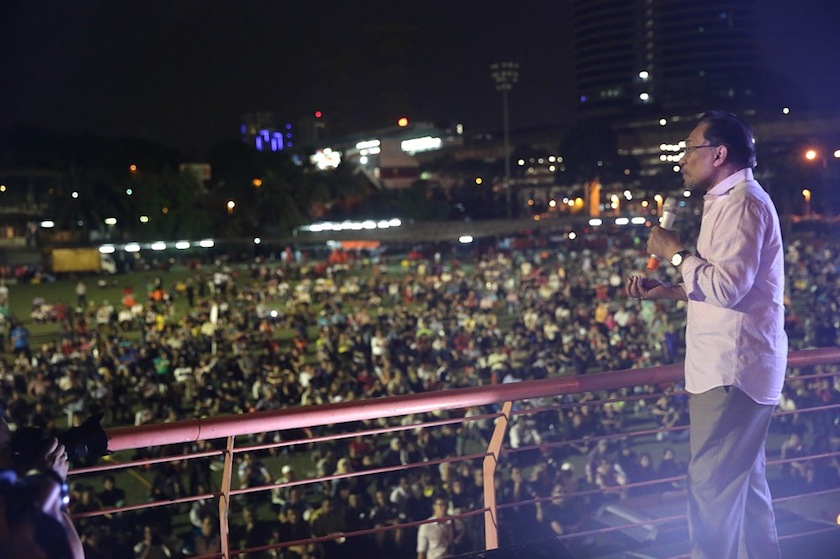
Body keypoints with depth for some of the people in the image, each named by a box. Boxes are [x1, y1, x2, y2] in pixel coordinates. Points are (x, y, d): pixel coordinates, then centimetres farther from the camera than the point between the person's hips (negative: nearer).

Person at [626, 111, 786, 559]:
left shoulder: (741, 202, -15)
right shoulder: (731, 201, 19)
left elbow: (727, 286, -25)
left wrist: (675, 252, -14)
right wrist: (664, 290, 14)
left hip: (732, 369, -11)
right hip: (734, 364, 11)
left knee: (712, 483, -6)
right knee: (744, 480, 18)